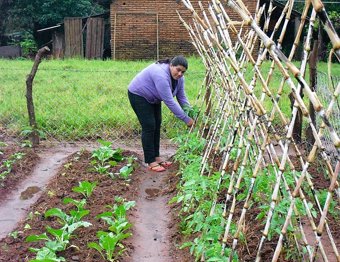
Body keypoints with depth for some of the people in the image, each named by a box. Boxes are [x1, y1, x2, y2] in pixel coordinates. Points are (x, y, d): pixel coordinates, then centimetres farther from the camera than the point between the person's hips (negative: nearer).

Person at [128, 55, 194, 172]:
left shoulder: (179, 78, -8)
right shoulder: (161, 75, -35)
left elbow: (182, 98, -3)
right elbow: (169, 101, -35)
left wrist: (191, 115, -11)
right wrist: (186, 119, -31)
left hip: (152, 98, 9)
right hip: (138, 95, -9)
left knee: (157, 125, 6)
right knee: (149, 127, -11)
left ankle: (156, 157, 13)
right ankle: (151, 162, -8)